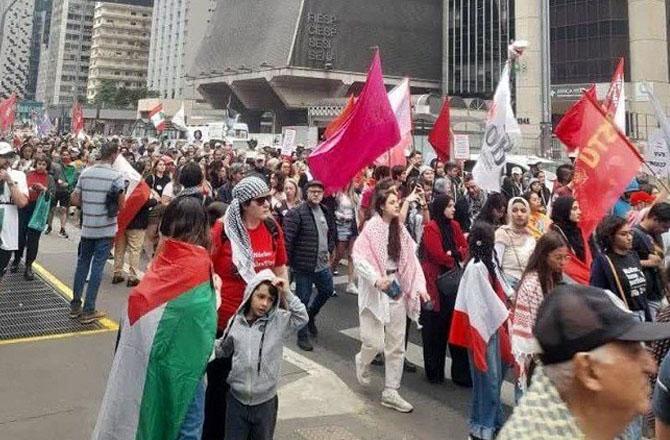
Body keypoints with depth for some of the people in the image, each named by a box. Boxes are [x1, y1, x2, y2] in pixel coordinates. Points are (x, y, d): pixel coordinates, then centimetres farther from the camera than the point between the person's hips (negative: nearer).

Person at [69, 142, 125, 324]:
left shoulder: (85, 173, 2)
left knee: (82, 264, 16)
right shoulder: (116, 176, -12)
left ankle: (75, 305, 22)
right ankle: (88, 311, 5)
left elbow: (75, 200, 5)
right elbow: (122, 206, -12)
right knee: (97, 267, 1)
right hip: (105, 229, -4)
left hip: (87, 227, 5)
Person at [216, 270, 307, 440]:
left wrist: (287, 294, -23)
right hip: (237, 399, 1)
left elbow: (302, 318, -20)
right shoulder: (236, 321, -3)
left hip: (266, 401, -1)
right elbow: (222, 349, 10)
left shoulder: (279, 320, -7)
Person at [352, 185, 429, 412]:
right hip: (376, 290, -6)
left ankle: (390, 392, 21)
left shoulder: (399, 229, 6)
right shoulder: (371, 228, -12)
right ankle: (362, 362, 32)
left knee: (397, 344, 9)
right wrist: (376, 278, -27)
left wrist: (419, 286, -4)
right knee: (375, 342, -5)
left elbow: (411, 259, 5)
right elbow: (358, 257, -16)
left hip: (397, 289, 6)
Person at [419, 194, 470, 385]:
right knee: (434, 328, 5)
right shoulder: (431, 228, -11)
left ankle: (461, 372, 13)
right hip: (435, 282, -5)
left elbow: (465, 249, 7)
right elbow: (438, 255, -17)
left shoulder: (454, 226, 10)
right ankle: (434, 371, 20)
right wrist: (455, 256, -1)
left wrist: (452, 253, -11)